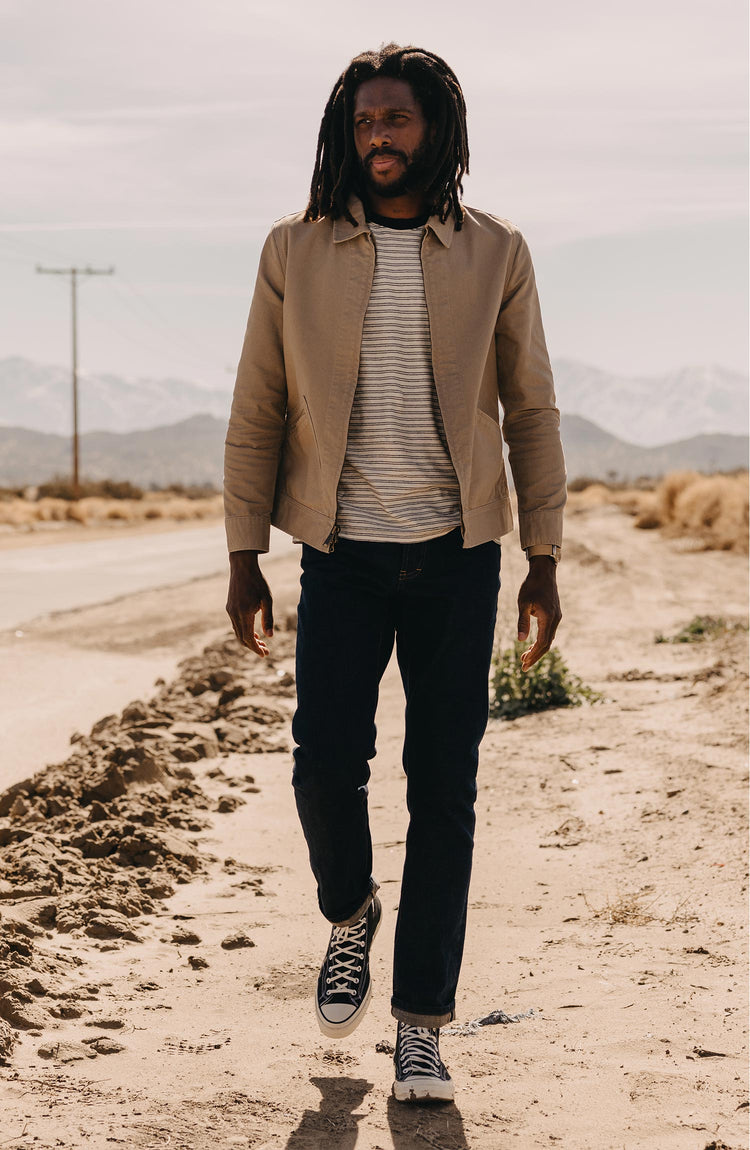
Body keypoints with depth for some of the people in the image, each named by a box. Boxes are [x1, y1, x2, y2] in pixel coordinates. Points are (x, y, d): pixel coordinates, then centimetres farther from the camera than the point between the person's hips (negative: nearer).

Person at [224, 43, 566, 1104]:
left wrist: (544, 560, 2)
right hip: (342, 552, 0)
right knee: (327, 761, -5)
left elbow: (531, 411, 7)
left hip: (457, 555, 0)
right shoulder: (296, 251, 3)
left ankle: (421, 1026, 9)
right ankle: (350, 915, 30)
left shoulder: (495, 254, 4)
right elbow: (257, 411, 5)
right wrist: (243, 558, 0)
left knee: (444, 787, 0)